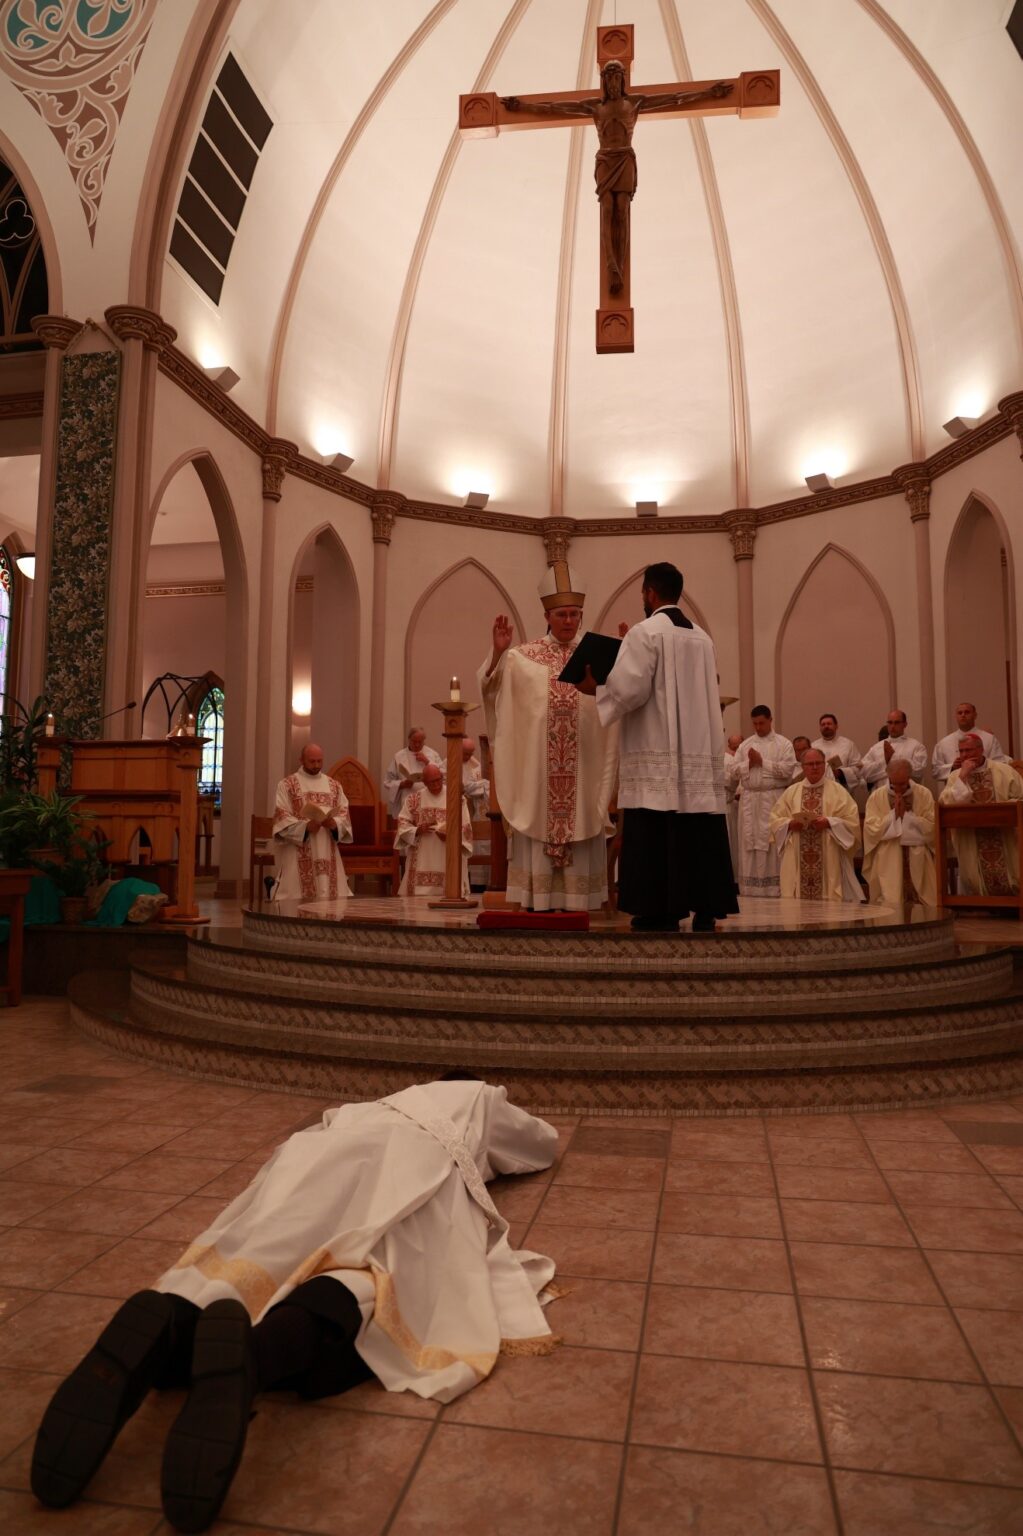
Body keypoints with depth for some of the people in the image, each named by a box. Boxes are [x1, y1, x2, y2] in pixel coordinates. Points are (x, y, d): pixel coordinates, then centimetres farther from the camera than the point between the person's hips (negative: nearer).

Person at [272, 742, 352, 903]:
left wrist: (334, 823, -14)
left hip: (328, 855, 4)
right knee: (297, 900, -10)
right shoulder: (287, 785, 3)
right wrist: (305, 826, -22)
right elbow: (281, 819, -6)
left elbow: (344, 814, 9)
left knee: (329, 897, 0)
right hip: (299, 857, -4)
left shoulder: (334, 786, 16)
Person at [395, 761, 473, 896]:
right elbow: (403, 825, 6)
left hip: (449, 861, -1)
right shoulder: (414, 798, 8)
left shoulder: (457, 798, 4)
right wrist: (417, 830, -15)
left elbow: (465, 828, 1)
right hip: (422, 861, 1)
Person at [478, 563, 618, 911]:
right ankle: (539, 900, 4)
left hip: (582, 765, 1)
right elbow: (490, 688, -3)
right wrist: (498, 652, -19)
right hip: (536, 764, -1)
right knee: (539, 827, -1)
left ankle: (575, 899, 7)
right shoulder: (523, 656, 5)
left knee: (579, 825, 1)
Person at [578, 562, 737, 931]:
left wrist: (594, 688, 3)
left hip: (657, 756, -7)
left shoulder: (645, 632, -6)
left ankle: (662, 913, -5)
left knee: (656, 839, -5)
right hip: (700, 754, 7)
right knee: (697, 835, 7)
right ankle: (704, 909, 9)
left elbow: (629, 690, -14)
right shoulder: (703, 637, 16)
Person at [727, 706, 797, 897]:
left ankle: (773, 887, 1)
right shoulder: (745, 744, 13)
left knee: (772, 843, -4)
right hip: (749, 799, 4)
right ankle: (749, 887, 6)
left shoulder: (783, 743, 3)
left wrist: (761, 761, -10)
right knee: (749, 842, 2)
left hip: (773, 799, -3)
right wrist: (749, 763, -8)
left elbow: (788, 769, -11)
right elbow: (733, 772, 8)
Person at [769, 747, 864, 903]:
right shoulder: (791, 792, 12)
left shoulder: (837, 791, 5)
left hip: (828, 860, -2)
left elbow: (852, 821, -2)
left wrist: (829, 823, -15)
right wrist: (790, 824, -11)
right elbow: (775, 820, 8)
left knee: (828, 902, -4)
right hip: (797, 860, 2)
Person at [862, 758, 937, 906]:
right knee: (889, 908, -7)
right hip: (887, 864, -1)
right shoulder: (876, 796, 2)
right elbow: (871, 830, -7)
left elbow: (932, 828, -4)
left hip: (918, 862, 1)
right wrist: (894, 814, -12)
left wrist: (907, 814, -10)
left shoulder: (924, 794, 4)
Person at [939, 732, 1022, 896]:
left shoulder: (1004, 771, 2)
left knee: (1008, 888, 2)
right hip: (972, 846, 1)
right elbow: (946, 804, -10)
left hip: (1004, 841, -1)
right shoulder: (955, 776, 5)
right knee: (976, 890, 3)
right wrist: (962, 776, -12)